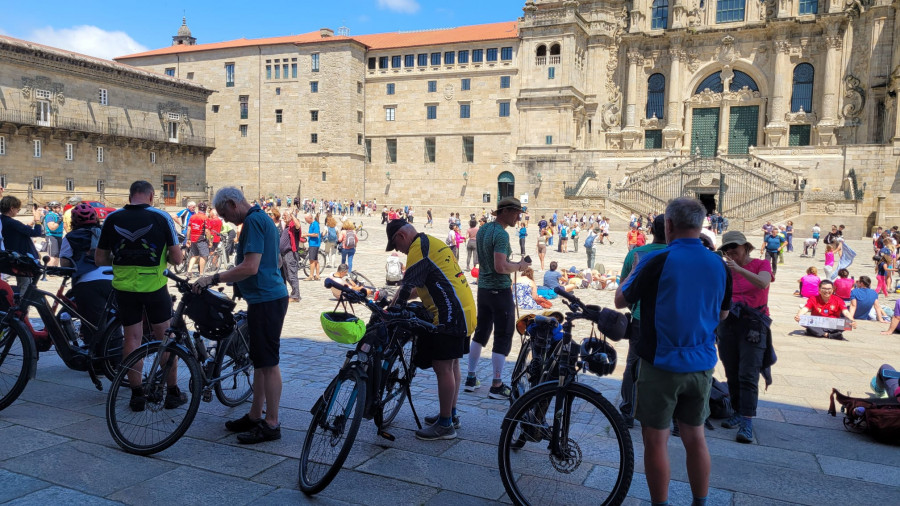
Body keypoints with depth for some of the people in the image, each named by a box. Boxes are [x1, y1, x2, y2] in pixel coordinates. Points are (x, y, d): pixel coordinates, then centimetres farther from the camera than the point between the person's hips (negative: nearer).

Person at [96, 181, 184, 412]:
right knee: (165, 338, 9)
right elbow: (177, 258, -8)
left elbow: (99, 259, 4)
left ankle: (137, 395, 15)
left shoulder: (112, 218, 0)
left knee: (132, 338, 10)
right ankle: (172, 393, 16)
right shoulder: (161, 217, -7)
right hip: (154, 286, -2)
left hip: (123, 287, 2)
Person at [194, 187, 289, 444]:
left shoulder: (253, 221, -15)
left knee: (268, 362, -4)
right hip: (267, 297, 11)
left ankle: (271, 424, 4)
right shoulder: (262, 218, 18)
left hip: (266, 299, -11)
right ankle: (255, 416, 26)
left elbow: (250, 267, -23)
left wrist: (214, 278, -17)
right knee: (260, 360, 16)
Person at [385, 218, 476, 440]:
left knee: (443, 368, -4)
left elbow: (406, 288, -15)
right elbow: (420, 285, 25)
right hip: (462, 311, 11)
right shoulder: (432, 242, 19)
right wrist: (399, 300, 23)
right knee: (451, 365, 18)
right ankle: (451, 414, 30)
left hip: (450, 316, -11)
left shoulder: (418, 249, -12)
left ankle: (445, 425, 4)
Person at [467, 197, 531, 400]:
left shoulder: (483, 229, 9)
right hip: (500, 290, -9)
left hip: (483, 288, 9)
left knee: (481, 333, 17)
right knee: (503, 338, 0)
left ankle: (471, 379, 22)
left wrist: (513, 264, 13)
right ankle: (496, 386, 5)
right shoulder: (501, 234, -19)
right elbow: (500, 267, -27)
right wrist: (519, 266, -10)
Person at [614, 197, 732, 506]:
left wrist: (635, 271, 10)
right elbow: (722, 314, 14)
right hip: (702, 365, 5)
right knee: (695, 437, 17)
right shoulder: (719, 265, 0)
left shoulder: (657, 261, -16)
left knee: (656, 440, 6)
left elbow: (621, 300, -4)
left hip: (661, 364, -5)